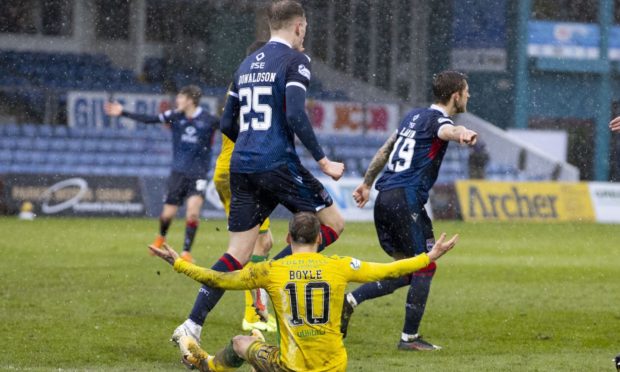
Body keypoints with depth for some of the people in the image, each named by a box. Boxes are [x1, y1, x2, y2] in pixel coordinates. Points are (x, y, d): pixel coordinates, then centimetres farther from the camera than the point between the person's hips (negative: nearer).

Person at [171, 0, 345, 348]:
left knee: (237, 254, 7)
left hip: (242, 166, 7)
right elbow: (295, 115, -17)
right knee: (334, 223, 8)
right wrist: (323, 161, -11)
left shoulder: (247, 64, 18)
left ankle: (192, 326, -5)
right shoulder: (295, 60, -4)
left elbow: (227, 123, 20)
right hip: (278, 163, -7)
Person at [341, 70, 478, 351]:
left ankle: (350, 299, 0)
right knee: (425, 267, 0)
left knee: (406, 270, 13)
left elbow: (385, 150, 31)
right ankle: (410, 337, 1)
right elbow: (446, 130, -32)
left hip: (385, 198, 9)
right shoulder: (436, 118, -6)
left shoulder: (414, 116, 21)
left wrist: (367, 183, 42)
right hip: (406, 199, -9)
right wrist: (463, 134, -55)